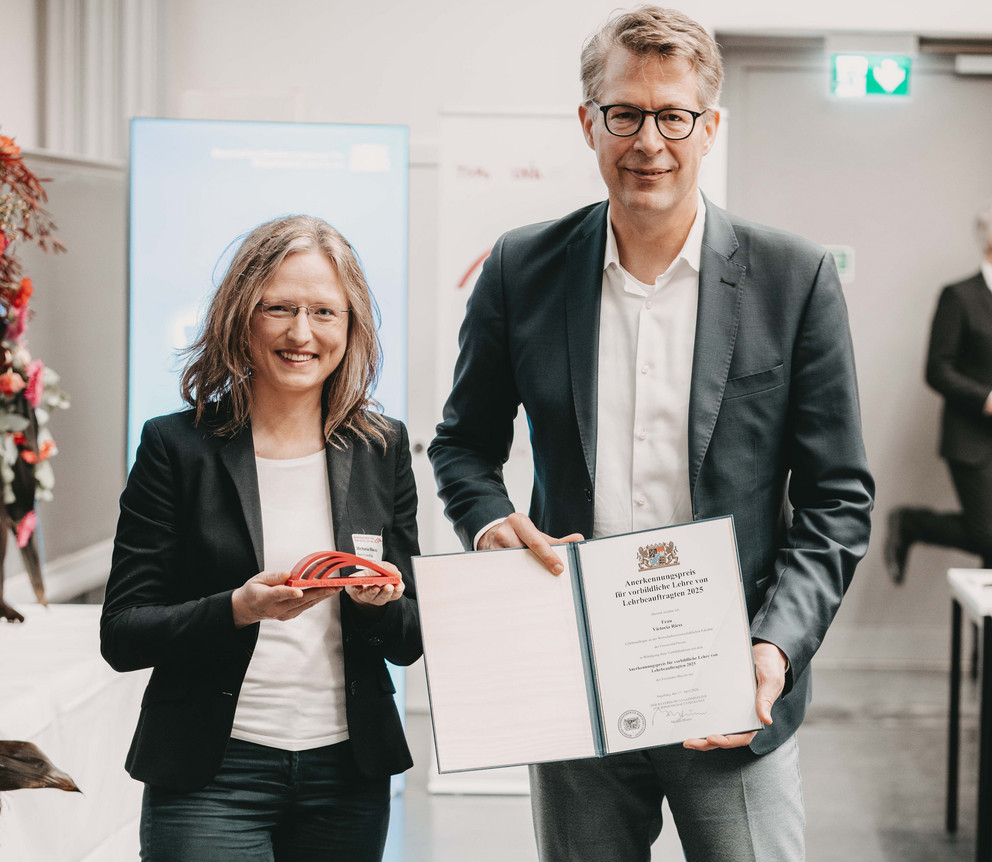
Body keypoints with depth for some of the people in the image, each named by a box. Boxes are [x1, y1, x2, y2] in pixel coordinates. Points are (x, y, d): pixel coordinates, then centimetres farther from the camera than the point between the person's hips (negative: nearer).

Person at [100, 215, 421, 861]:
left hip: (350, 772, 3)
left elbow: (410, 642, 8)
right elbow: (121, 636, -7)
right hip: (211, 776, -3)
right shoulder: (178, 446, -4)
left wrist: (379, 601, -15)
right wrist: (239, 609, -23)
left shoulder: (383, 449, 5)